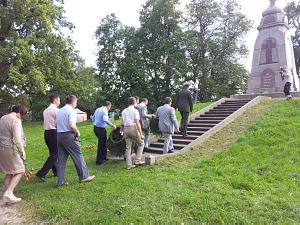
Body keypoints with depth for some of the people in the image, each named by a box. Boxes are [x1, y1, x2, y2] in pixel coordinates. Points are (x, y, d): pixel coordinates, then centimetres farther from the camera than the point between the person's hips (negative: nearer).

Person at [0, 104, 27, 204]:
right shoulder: (16, 121, -17)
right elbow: (17, 139, -22)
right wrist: (22, 152, -13)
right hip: (10, 150, -9)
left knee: (9, 173, 18)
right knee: (19, 171, 4)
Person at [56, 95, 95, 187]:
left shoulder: (59, 111, 15)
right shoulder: (71, 111, -10)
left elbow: (57, 124, 14)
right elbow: (71, 125, -22)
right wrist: (77, 132, -6)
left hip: (59, 135, 8)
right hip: (69, 135, -8)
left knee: (61, 159, 10)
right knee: (78, 156, 4)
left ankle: (60, 181, 14)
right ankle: (84, 176, 13)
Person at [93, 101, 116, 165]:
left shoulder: (97, 109, 13)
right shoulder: (105, 111, -13)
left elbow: (93, 118, 19)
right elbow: (105, 119, -30)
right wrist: (112, 125, -27)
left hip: (95, 128, 9)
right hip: (101, 129, -9)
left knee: (102, 143, 21)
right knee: (101, 144, 1)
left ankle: (104, 157, 31)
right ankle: (99, 161, 7)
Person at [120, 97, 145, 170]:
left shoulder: (124, 111, 14)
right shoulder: (135, 110, -4)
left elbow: (122, 123, 12)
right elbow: (137, 123, -11)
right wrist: (141, 134, -11)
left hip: (126, 129, 6)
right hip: (133, 128, -6)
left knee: (128, 147, 8)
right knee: (141, 144, 12)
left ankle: (129, 165, 10)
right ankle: (138, 160, 5)